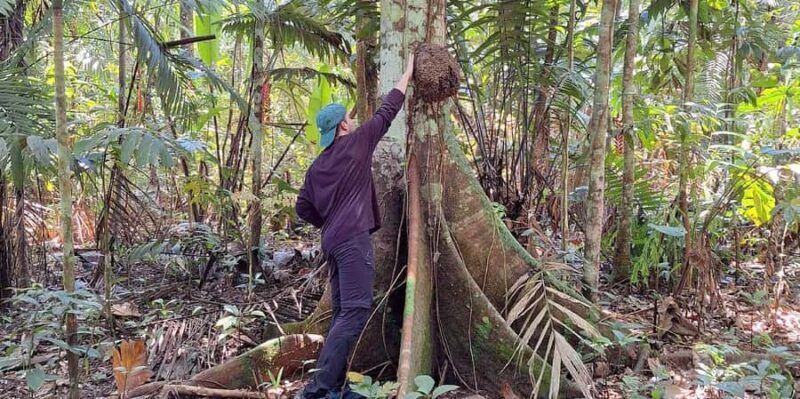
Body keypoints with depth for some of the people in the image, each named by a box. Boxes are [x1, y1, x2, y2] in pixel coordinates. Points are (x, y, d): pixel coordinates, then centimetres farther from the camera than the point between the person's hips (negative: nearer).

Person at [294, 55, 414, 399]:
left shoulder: (318, 165, 17)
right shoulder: (356, 143, -1)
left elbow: (303, 207, 17)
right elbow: (386, 112, 6)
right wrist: (407, 74, 15)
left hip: (334, 241, 9)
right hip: (353, 238, -9)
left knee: (343, 313, 10)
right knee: (355, 311, -14)